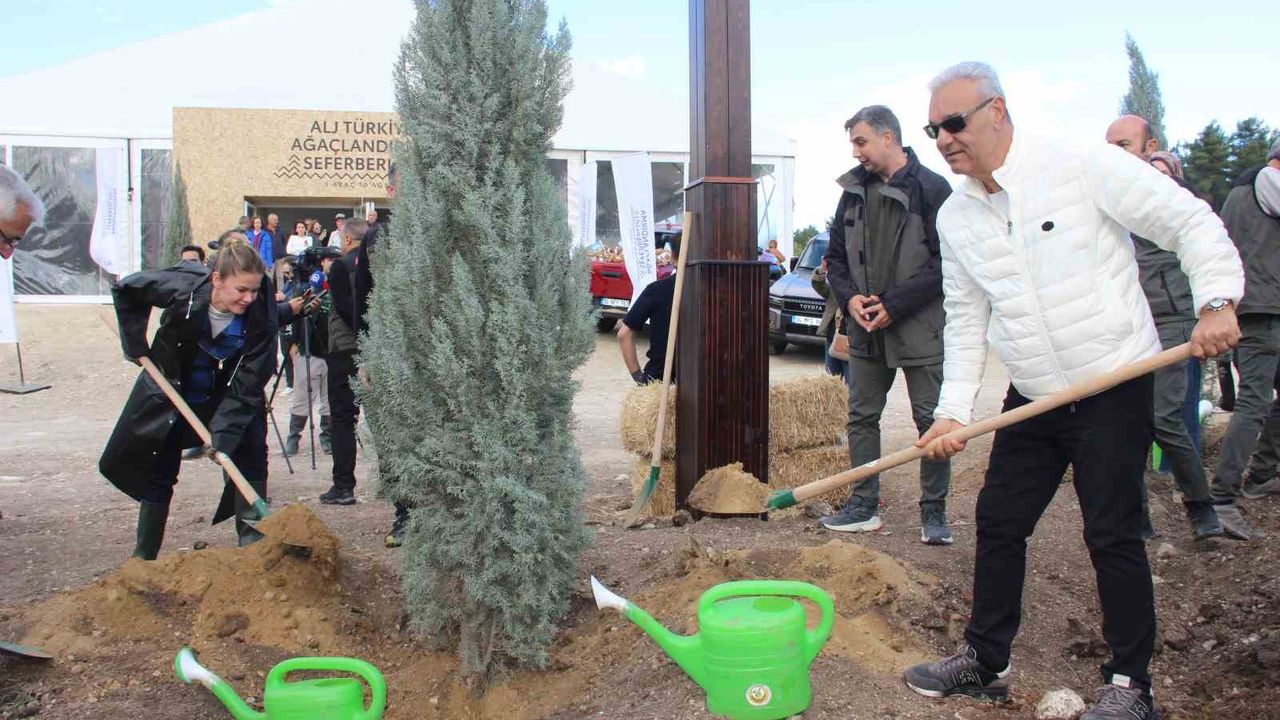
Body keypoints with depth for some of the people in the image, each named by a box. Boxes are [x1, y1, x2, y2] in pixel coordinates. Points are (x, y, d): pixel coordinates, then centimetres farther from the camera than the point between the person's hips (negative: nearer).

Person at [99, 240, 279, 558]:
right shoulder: (181, 288, -29)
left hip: (223, 396, 0)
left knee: (250, 456, -13)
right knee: (158, 474, 5)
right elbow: (125, 289, -9)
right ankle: (143, 556, 20)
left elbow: (246, 386, -26)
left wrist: (223, 436, -34)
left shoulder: (261, 319, -27)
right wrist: (136, 345, -10)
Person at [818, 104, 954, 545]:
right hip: (866, 329, 6)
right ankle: (864, 507, 19)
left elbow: (948, 262, -12)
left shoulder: (932, 189, -8)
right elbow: (836, 256, 15)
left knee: (931, 421, 1)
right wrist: (849, 297, -3)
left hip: (920, 328, -6)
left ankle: (934, 512, 13)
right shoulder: (854, 191, 9)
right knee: (862, 417, 9)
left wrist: (896, 303, -15)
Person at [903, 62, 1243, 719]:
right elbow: (966, 319, 10)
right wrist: (953, 409, 2)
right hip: (1032, 399, 6)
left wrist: (1216, 301, -21)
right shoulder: (955, 218, 6)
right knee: (997, 523, 8)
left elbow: (1191, 222, -8)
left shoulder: (1085, 166, -10)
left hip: (1114, 388, -5)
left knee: (1113, 534, -3)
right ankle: (984, 663, 24)